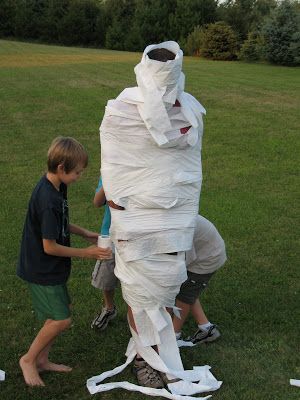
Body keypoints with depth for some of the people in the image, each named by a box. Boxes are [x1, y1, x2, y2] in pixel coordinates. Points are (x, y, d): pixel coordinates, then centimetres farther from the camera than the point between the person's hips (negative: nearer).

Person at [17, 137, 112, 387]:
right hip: (42, 271, -9)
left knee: (60, 313, 16)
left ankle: (42, 360, 30)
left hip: (50, 268, 9)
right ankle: (28, 359, 17)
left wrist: (84, 233, 4)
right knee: (62, 319, -3)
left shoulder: (56, 186, 1)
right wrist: (85, 253, -15)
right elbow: (49, 246, -24)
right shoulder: (48, 201, -29)